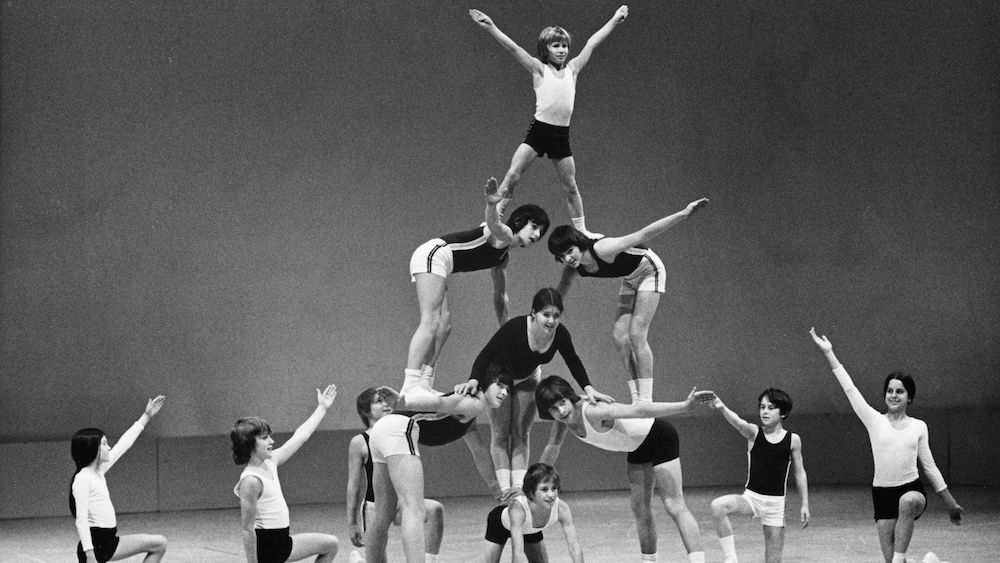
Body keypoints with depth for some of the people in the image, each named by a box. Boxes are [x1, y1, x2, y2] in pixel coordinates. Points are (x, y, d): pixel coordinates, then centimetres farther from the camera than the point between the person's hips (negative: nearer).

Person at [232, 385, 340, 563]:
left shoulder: (270, 462, 5)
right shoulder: (251, 481, -22)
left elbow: (300, 436, 18)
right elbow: (248, 529, -21)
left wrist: (322, 408, 24)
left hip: (282, 541, 10)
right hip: (265, 546, -10)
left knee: (331, 544, 17)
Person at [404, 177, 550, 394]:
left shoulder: (504, 256, 25)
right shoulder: (504, 235, -4)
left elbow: (500, 294, 36)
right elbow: (493, 225, -30)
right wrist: (491, 205, -52)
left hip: (436, 263, 10)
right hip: (434, 256, -10)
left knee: (444, 326, 10)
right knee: (430, 323, -20)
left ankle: (424, 383, 11)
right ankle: (410, 386, -30)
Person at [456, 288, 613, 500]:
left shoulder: (560, 334, -27)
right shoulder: (515, 328, -40)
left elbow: (573, 362, -8)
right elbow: (486, 355, -34)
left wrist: (588, 388, -19)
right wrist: (473, 380, -49)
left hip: (527, 378, 3)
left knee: (521, 433, 0)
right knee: (500, 433, -6)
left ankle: (519, 485, -1)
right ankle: (506, 488, -6)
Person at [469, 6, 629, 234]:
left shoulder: (573, 69, 11)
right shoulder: (539, 69, 1)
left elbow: (592, 43, 15)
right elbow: (513, 48, -8)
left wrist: (615, 20, 21)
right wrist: (491, 28, -18)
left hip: (562, 135, 4)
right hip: (539, 129, -4)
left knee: (570, 185, 11)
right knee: (512, 176, -13)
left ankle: (581, 230, 21)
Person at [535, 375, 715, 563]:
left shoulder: (592, 412, -34)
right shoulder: (566, 418, -9)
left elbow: (638, 410, -42)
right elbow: (553, 447, 10)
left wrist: (685, 405, -48)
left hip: (659, 438, -8)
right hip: (638, 447, 8)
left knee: (675, 506, -17)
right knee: (640, 511, 13)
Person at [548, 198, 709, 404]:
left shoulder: (602, 249, -37)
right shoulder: (573, 268, -16)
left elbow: (643, 235, -40)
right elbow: (563, 287, 6)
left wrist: (684, 214, -44)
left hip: (649, 270, -7)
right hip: (630, 278, 7)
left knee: (637, 334, -14)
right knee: (620, 336, -2)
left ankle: (646, 400, -12)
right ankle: (637, 399, 2)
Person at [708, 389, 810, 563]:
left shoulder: (793, 440, 0)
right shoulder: (754, 433, -3)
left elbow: (799, 472, 7)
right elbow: (737, 422, -24)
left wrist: (805, 504, 5)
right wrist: (722, 408, -46)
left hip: (776, 503, 0)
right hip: (751, 497, 0)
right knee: (718, 506, -30)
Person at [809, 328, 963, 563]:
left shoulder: (919, 426, 7)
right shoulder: (875, 421, 4)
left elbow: (929, 466, 13)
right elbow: (849, 388, -1)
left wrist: (950, 502, 14)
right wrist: (829, 353, -7)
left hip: (912, 489, -1)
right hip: (883, 493, 1)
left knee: (909, 502, -39)